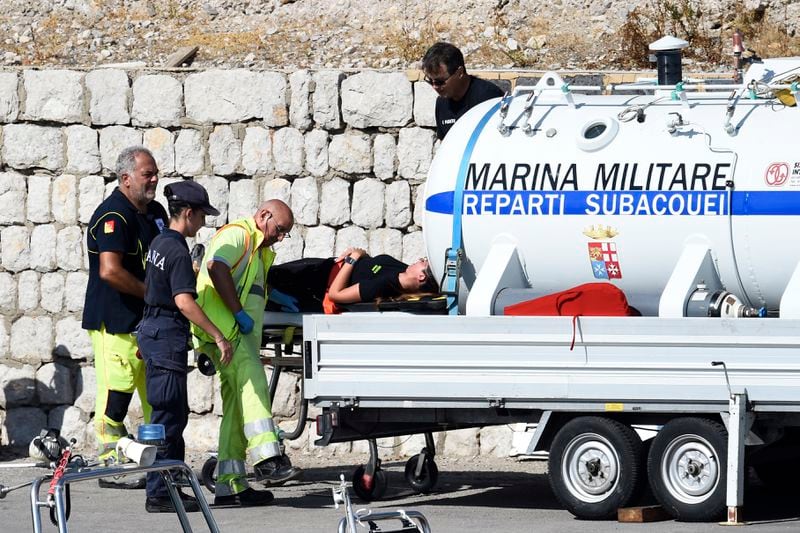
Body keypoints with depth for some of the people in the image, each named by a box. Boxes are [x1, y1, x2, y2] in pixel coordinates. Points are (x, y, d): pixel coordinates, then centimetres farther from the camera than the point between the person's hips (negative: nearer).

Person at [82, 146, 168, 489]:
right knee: (117, 392, -7)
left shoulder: (155, 212, 14)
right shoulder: (113, 216, -16)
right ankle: (112, 466, -3)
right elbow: (110, 271, -26)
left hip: (148, 320, 9)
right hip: (114, 322, -9)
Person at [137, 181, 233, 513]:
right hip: (167, 336, -10)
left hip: (152, 329, 10)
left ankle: (171, 488, 18)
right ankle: (159, 494, -7)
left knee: (175, 414, 14)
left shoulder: (159, 243, 13)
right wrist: (218, 337, -28)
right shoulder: (178, 251, -17)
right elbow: (184, 300, -28)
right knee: (168, 417, -7)